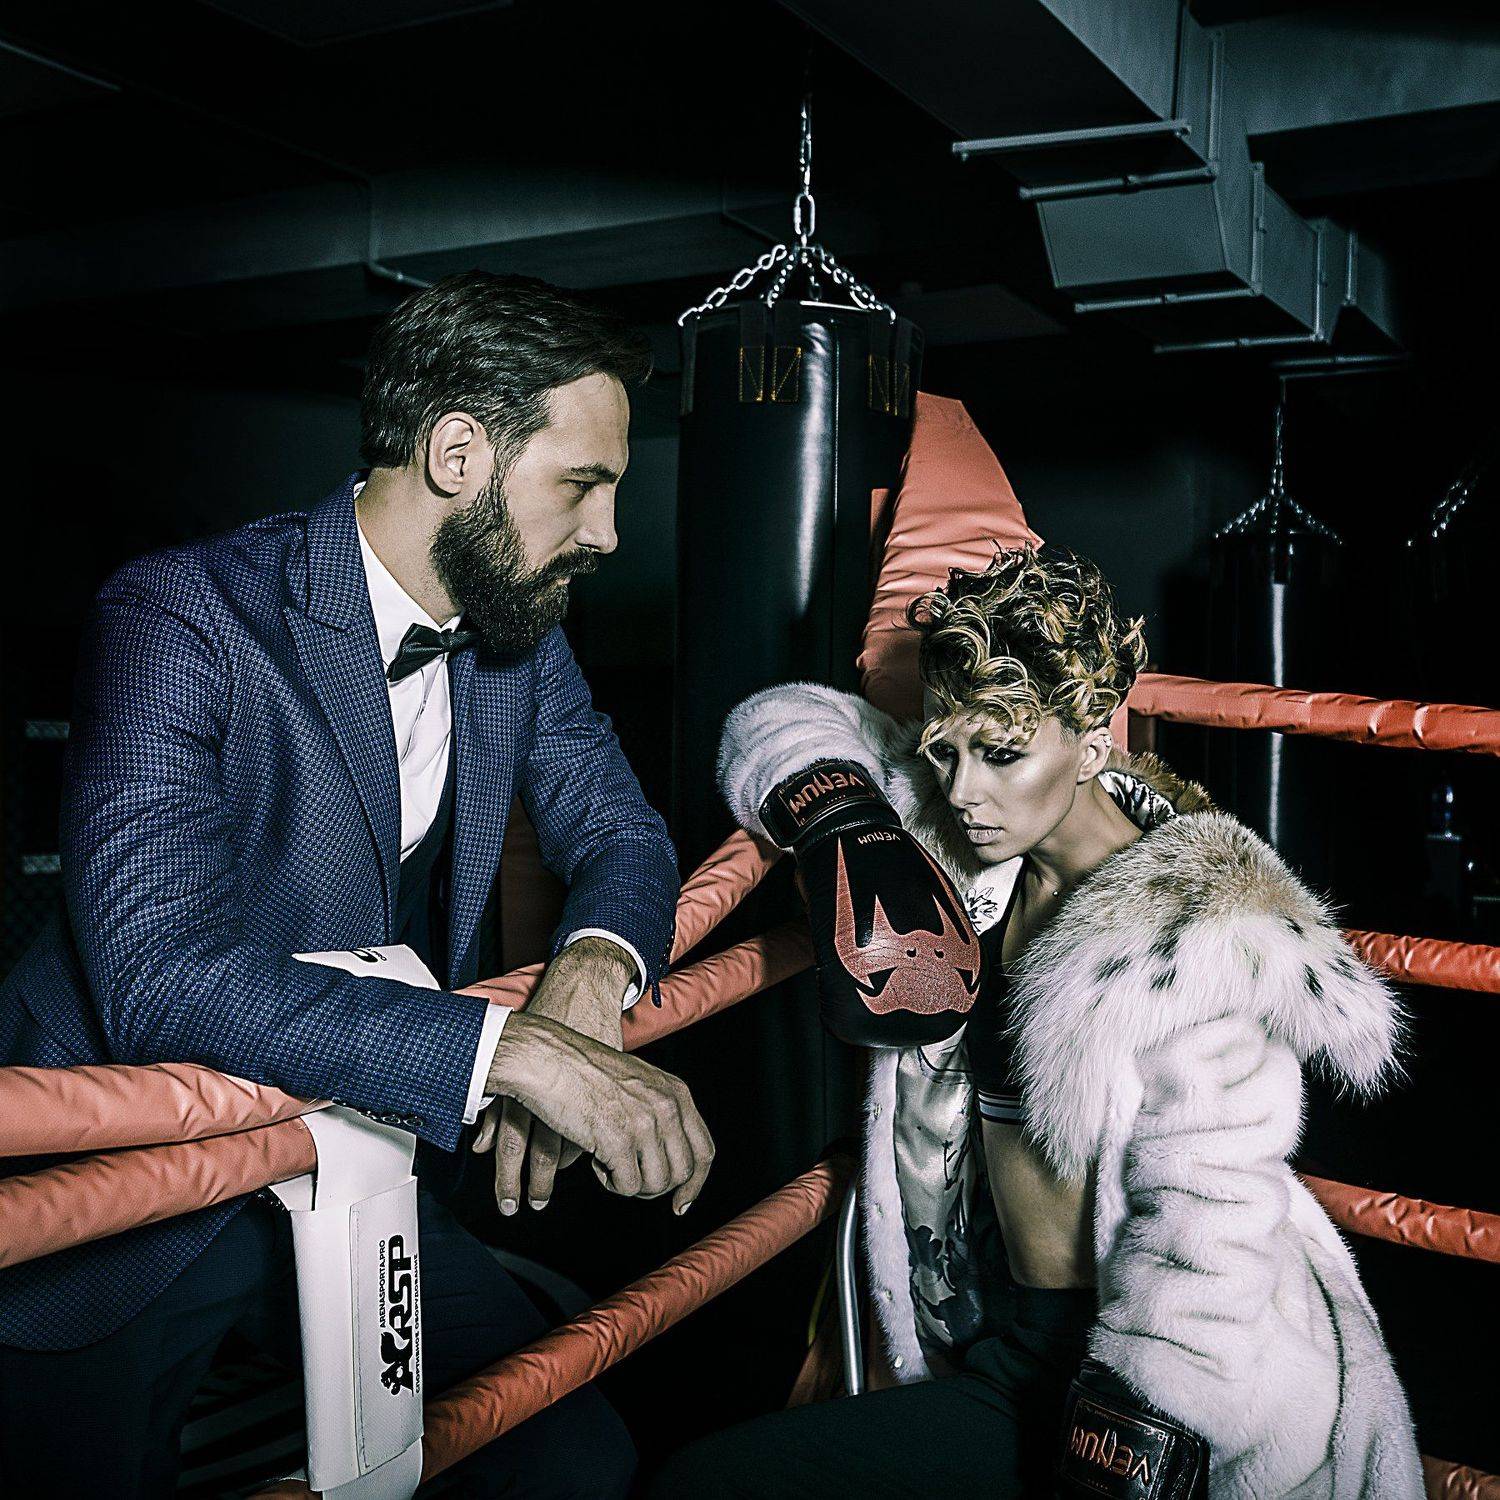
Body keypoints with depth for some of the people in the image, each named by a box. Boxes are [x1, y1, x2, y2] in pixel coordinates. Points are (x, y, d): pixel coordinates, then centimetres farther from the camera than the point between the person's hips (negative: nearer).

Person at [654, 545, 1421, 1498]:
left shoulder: (1201, 942, -21)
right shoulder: (977, 852, 0)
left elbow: (1202, 1251, -24)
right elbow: (787, 722, 9)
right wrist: (848, 834, -10)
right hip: (1004, 1332, 8)